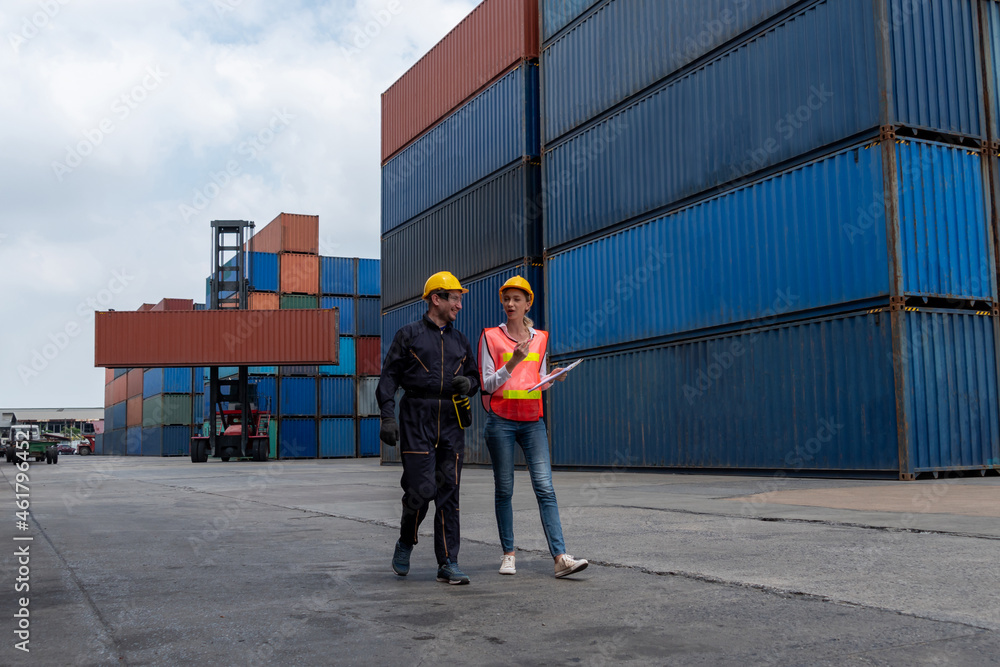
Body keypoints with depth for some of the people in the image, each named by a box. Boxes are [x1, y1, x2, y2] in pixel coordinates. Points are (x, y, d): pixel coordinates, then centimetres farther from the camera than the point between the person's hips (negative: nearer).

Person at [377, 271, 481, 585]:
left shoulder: (460, 340, 18)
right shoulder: (409, 335, 4)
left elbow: (475, 376, 25)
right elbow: (388, 377, -1)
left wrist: (468, 383, 0)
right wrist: (388, 416, -12)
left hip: (451, 421, 4)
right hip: (417, 419, -4)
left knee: (449, 492, 1)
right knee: (421, 489, -10)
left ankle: (448, 564, 5)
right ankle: (405, 544, 18)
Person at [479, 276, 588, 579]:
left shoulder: (540, 338, 12)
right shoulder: (490, 336, 2)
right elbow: (487, 385, -4)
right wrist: (512, 362, -17)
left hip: (532, 421, 2)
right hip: (501, 420, -2)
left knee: (545, 488, -6)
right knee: (504, 490, 3)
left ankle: (560, 557, -12)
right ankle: (508, 554, 14)